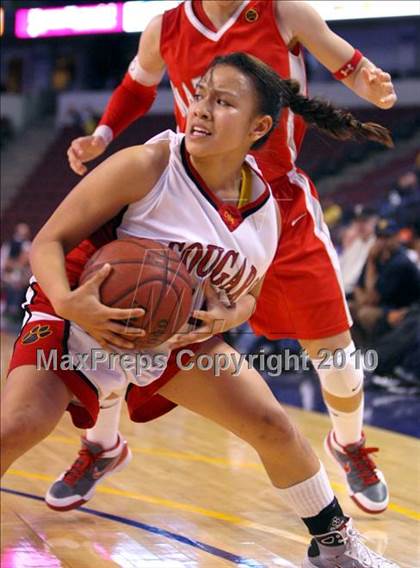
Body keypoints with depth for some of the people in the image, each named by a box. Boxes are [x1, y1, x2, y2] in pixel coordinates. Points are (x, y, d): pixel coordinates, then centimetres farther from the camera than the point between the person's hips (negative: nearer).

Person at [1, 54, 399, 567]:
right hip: (81, 320, -5)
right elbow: (49, 241, -20)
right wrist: (67, 303, -41)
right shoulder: (145, 168, -24)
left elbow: (247, 293, 11)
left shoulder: (264, 208, -7)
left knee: (272, 426, 4)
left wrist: (230, 314, -15)